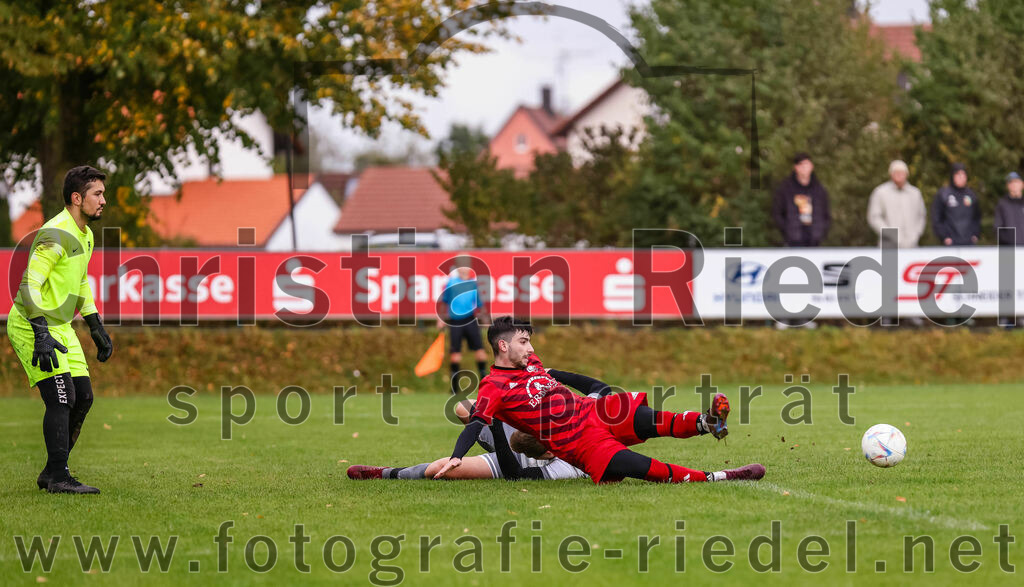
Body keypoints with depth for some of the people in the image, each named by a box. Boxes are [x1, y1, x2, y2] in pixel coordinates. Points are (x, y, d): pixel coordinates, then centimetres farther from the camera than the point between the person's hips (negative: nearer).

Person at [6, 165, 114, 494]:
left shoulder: (85, 236, 11)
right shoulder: (56, 235, -20)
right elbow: (29, 285, -25)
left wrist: (97, 328, 24)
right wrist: (41, 336, -32)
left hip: (59, 327, 9)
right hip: (33, 326, -9)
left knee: (83, 397, 5)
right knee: (61, 397, -15)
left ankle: (52, 474, 13)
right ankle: (58, 477, -11)